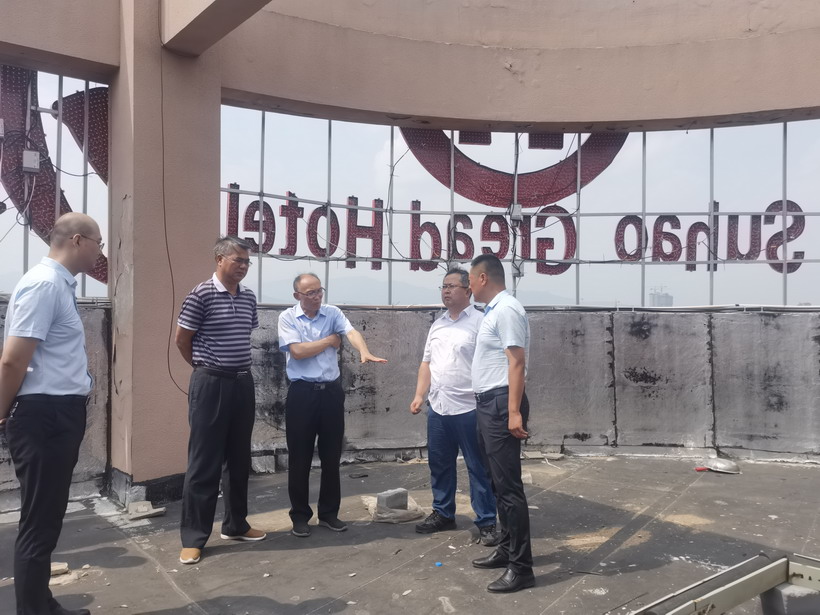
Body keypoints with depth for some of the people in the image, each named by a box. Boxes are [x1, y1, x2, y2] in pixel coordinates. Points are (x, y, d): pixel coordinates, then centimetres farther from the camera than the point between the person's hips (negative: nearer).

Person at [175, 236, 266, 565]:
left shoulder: (249, 297, 8)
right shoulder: (201, 294, -10)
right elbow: (182, 340, -4)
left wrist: (239, 369, 15)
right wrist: (207, 368, 7)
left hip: (243, 382, 6)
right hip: (211, 384, -6)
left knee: (239, 459, 14)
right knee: (204, 462, -1)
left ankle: (235, 524, 29)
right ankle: (193, 538, 10)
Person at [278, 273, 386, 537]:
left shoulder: (333, 313, 4)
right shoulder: (287, 318, -2)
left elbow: (351, 332, -15)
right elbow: (297, 351, -15)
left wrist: (364, 351, -36)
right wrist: (330, 340, -5)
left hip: (331, 391, 3)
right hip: (301, 392, -2)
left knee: (331, 456, 10)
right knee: (300, 458, 5)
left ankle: (329, 512, 24)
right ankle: (300, 515, 19)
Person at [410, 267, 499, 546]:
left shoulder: (480, 321, -7)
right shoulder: (437, 325, 15)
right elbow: (427, 363, 19)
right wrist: (419, 395, 9)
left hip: (469, 408, -7)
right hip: (437, 407, 7)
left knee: (478, 468, 2)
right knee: (439, 464, 16)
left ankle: (486, 522, 12)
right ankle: (443, 513, 32)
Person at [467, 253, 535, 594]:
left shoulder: (506, 309, -14)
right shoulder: (494, 311, 15)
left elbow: (517, 362, -21)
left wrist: (514, 411, -26)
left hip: (501, 403, -10)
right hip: (488, 403, 10)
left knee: (509, 484, -6)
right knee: (499, 481, 17)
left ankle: (521, 567, 1)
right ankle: (506, 549, 29)